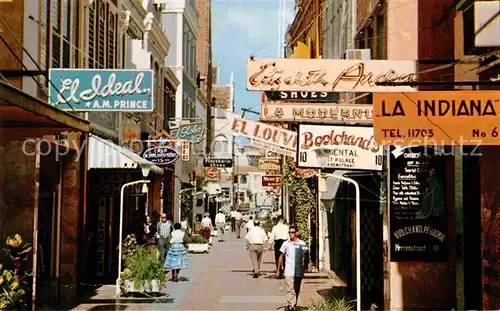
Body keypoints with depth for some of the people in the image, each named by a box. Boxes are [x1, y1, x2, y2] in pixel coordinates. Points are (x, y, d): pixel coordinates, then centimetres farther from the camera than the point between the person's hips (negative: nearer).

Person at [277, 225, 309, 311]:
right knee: (290, 290, -12)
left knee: (297, 290, 11)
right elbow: (281, 256, 8)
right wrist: (278, 270, 7)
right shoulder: (286, 244, 2)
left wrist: (306, 264, -2)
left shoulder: (302, 244, 2)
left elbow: (306, 255, 14)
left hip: (299, 272, 2)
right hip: (289, 272, -2)